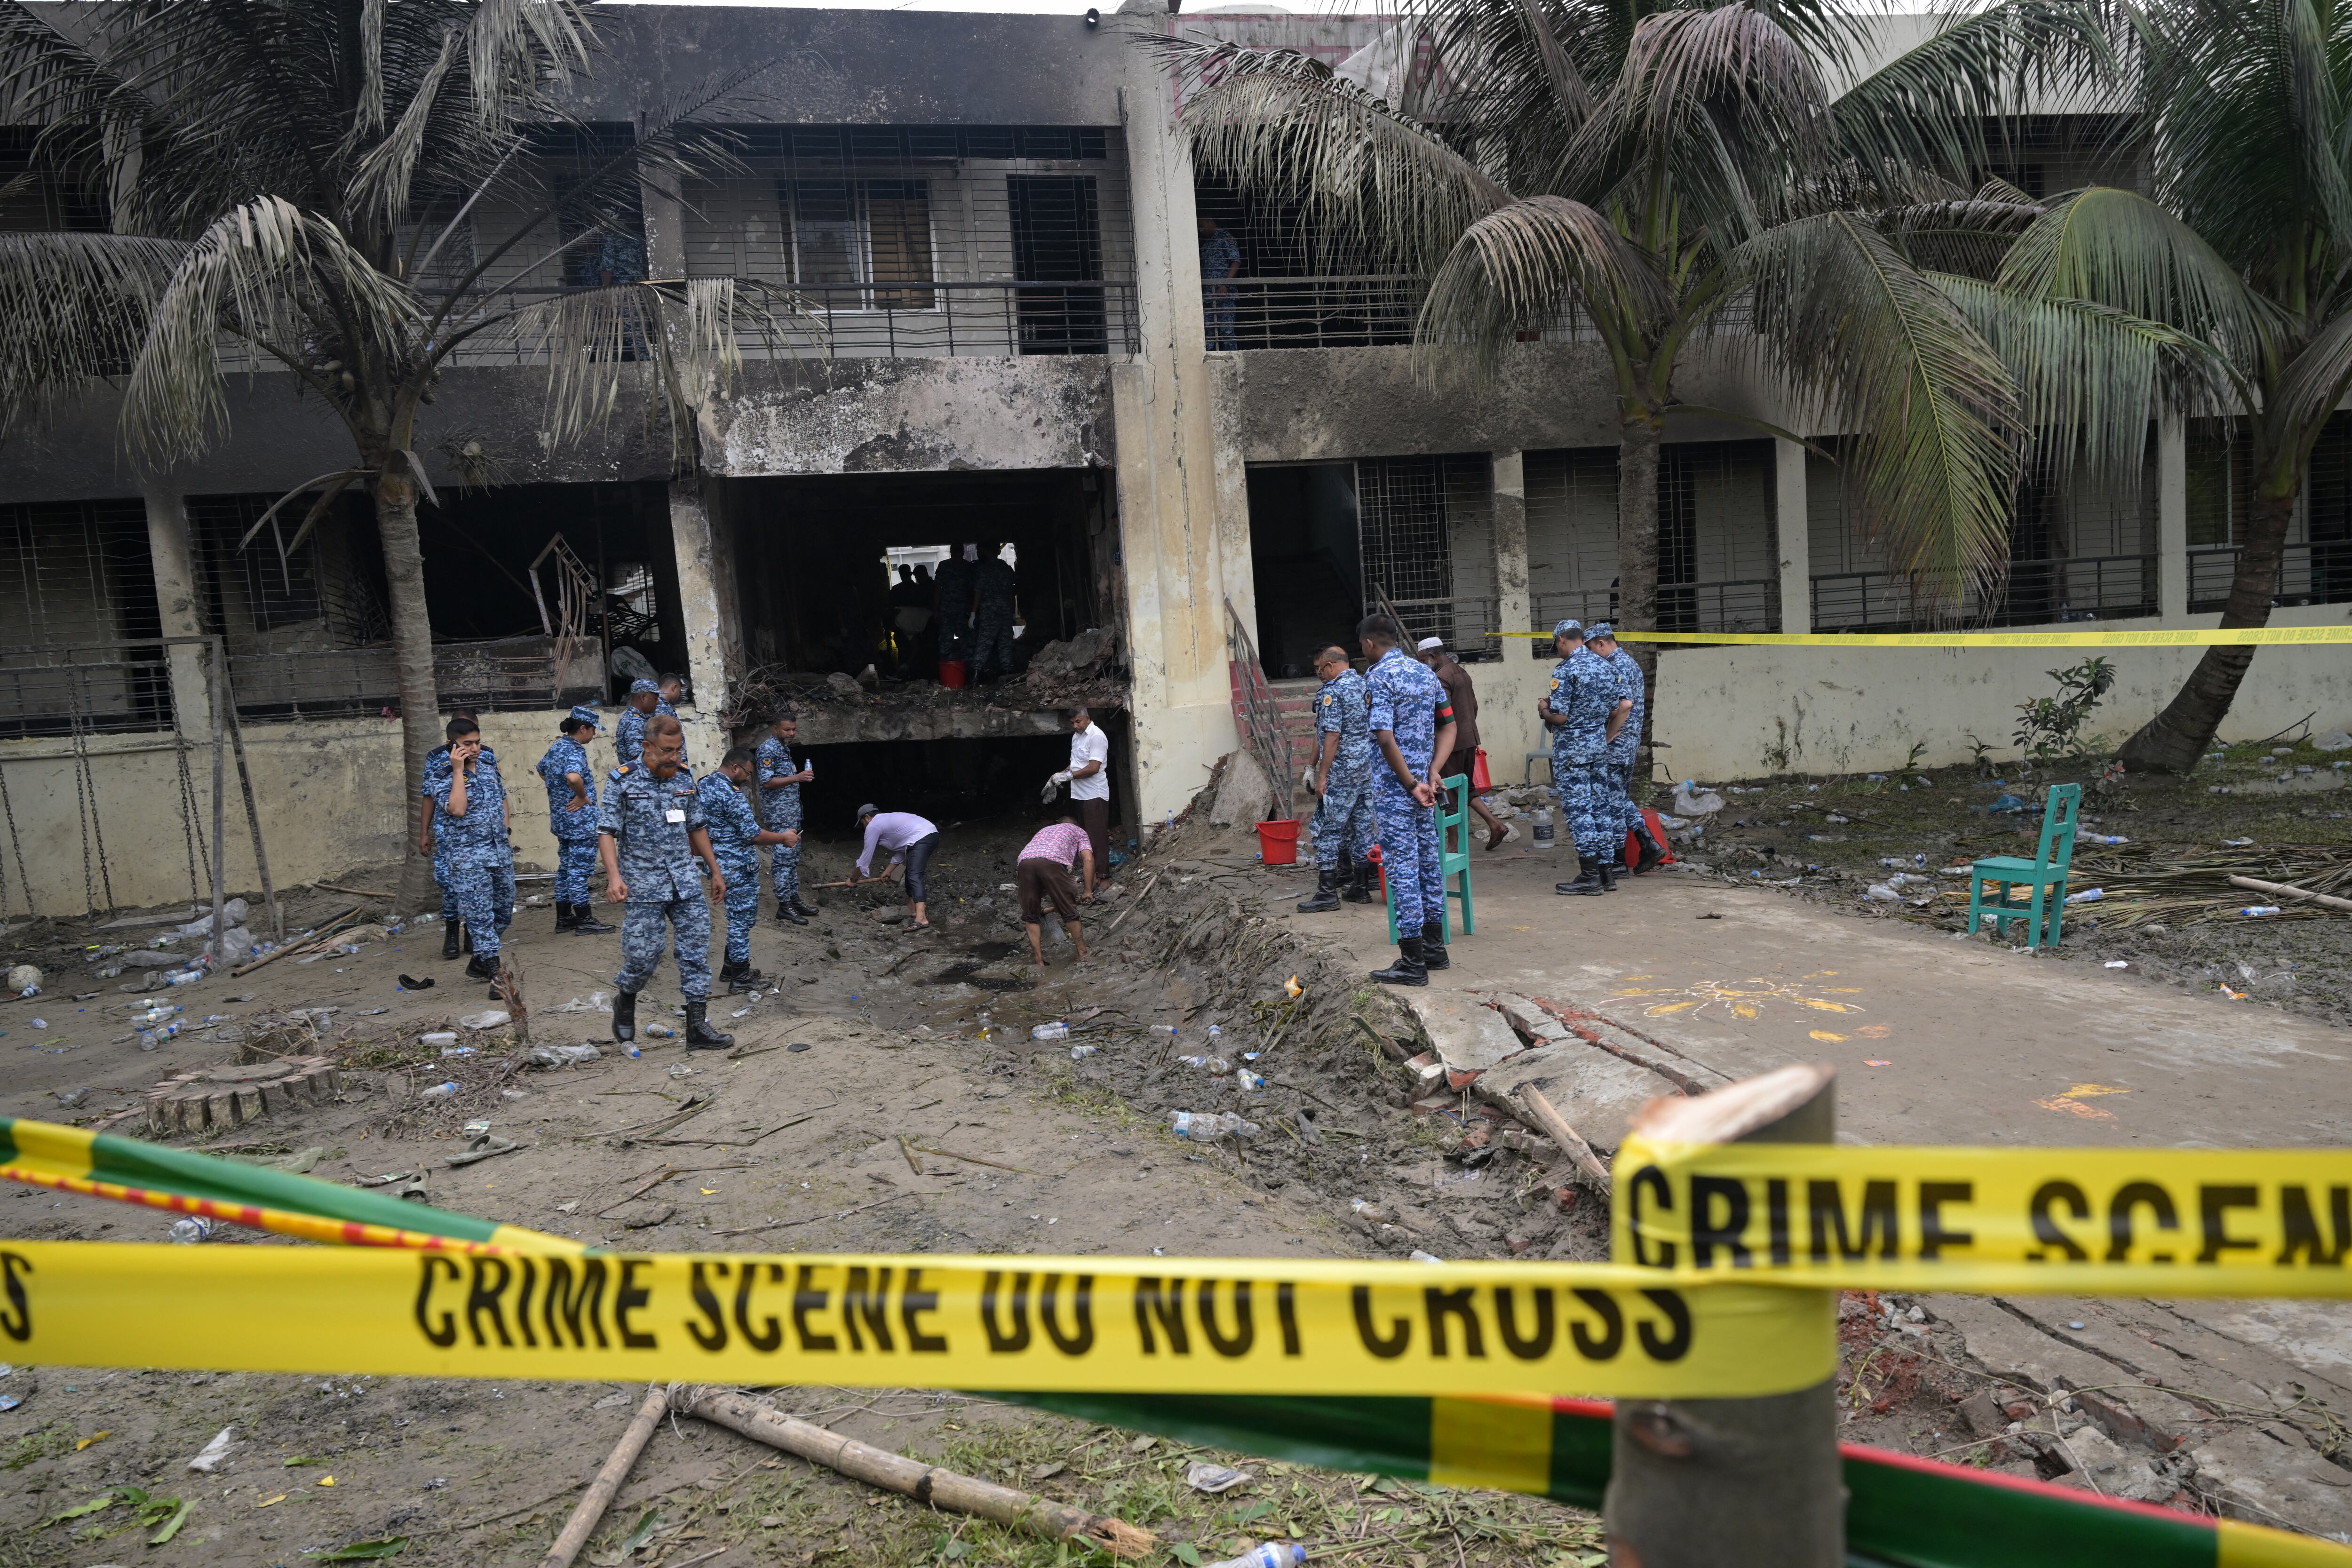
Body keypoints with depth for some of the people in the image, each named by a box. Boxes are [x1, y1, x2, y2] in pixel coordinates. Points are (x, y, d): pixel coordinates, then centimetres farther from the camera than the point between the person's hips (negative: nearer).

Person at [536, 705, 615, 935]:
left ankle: (564, 918, 23)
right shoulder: (575, 752, -20)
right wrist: (582, 796, -23)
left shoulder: (557, 747, 9)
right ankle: (585, 921, 5)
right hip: (580, 821, -10)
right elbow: (573, 777, -41)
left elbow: (542, 769, 28)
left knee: (566, 868, 16)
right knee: (579, 870, -2)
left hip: (561, 820, 10)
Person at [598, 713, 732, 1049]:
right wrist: (614, 876, -22)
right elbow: (607, 832, -9)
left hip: (685, 880, 4)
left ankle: (698, 1027, 4)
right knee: (643, 954, -2)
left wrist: (715, 870, 17)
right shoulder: (624, 780, -7)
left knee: (696, 950, 0)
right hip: (643, 884, -4)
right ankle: (625, 1003, 30)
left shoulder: (684, 777, 7)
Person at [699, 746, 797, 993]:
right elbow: (753, 835, -23)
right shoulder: (731, 794, -23)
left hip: (719, 863, 9)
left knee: (738, 916, 21)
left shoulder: (703, 785, 6)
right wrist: (784, 838, -10)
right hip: (739, 867, -9)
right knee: (742, 918, 2)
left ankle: (730, 967, 29)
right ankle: (741, 977, 10)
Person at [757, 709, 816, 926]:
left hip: (792, 813, 10)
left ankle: (794, 899, 20)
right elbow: (767, 782, -21)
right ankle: (784, 906, -6)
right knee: (782, 859, -8)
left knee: (793, 858, 13)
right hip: (778, 815, -10)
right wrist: (797, 778, -26)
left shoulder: (785, 747, 16)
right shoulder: (768, 749, -13)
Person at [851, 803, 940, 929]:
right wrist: (889, 871, 30)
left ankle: (921, 919, -32)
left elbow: (866, 856, 9)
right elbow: (901, 849, 29)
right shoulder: (887, 820, 29)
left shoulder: (873, 826, 3)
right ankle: (912, 909, 30)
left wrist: (853, 879, 20)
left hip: (922, 839, -10)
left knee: (914, 877, -18)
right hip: (932, 833, 10)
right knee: (911, 874, 23)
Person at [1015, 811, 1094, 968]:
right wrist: (1089, 891, 18)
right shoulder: (1079, 831, 33)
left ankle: (1039, 961, 18)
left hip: (1024, 861, 4)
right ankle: (1083, 954, 21)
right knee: (1069, 912, 10)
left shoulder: (1045, 830, 45)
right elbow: (1088, 859, 13)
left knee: (1031, 915, 16)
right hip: (1051, 861, -4)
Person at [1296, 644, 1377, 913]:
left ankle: (1327, 892, -3)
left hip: (1340, 773, -8)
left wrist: (1322, 776, -16)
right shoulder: (1367, 686, 11)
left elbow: (1332, 737, -20)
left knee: (1327, 831, -3)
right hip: (1368, 770, 8)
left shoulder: (1333, 692, -15)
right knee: (1362, 827, 12)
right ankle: (1360, 888, 17)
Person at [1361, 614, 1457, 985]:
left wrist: (1412, 785, -16)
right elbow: (1448, 726, 12)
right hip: (1422, 780, 8)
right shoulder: (1425, 672, 11)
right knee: (1428, 861, 16)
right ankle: (1435, 948, 26)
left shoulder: (1378, 677, -14)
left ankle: (1413, 963, 1)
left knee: (1402, 867, -3)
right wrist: (1432, 773, 1)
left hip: (1394, 786, -8)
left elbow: (1386, 738, -23)